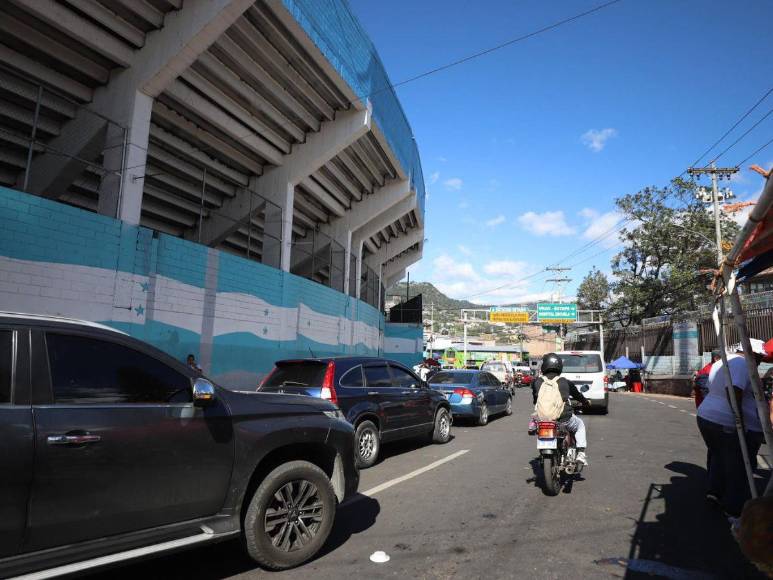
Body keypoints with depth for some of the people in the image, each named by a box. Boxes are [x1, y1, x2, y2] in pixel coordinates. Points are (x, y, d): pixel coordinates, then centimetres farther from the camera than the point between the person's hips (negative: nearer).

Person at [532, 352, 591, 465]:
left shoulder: (537, 382, 2)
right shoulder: (565, 382, 2)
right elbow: (577, 395, 19)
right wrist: (586, 402, 42)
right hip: (564, 419, -1)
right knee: (580, 424, 30)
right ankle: (581, 453, 17)